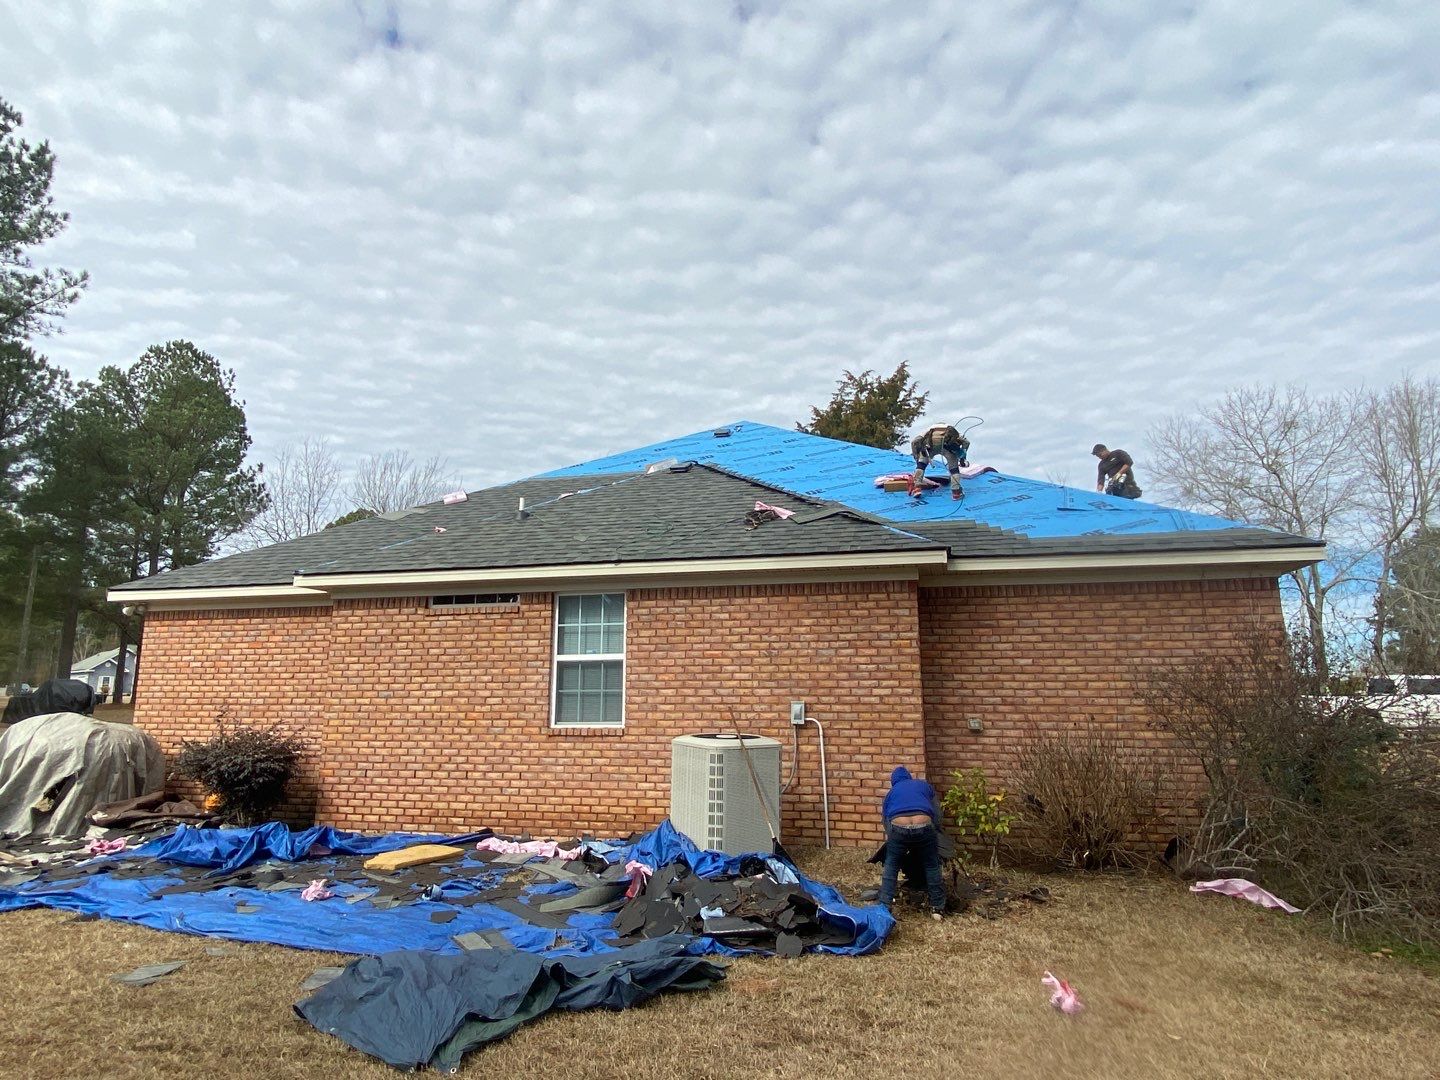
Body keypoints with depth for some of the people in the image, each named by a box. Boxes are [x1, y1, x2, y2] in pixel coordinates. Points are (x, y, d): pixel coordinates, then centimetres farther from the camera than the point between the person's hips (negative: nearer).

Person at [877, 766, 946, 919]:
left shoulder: (890, 793, 29)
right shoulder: (923, 785, 28)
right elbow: (937, 813, 27)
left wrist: (889, 838, 43)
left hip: (898, 829, 0)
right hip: (924, 828, 0)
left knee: (891, 867, 19)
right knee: (932, 867, 20)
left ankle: (884, 905, 19)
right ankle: (937, 908, 26)